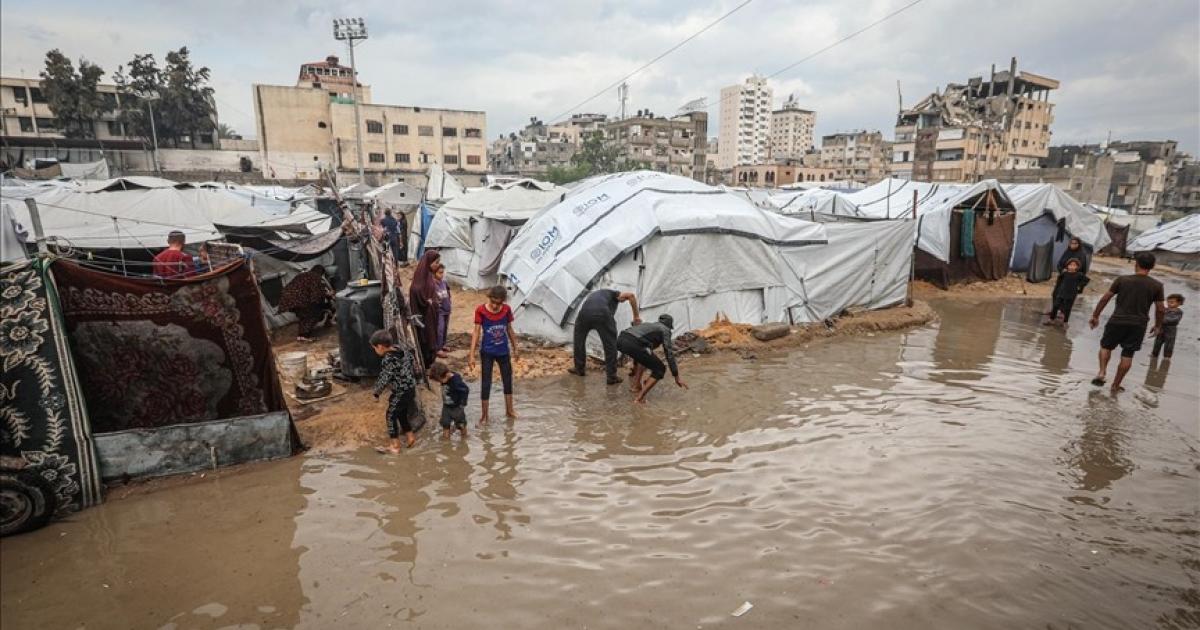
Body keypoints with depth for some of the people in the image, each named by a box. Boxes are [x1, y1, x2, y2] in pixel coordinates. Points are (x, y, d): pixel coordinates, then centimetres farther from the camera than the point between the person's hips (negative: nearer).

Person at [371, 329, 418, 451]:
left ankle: (395, 445, 19)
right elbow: (411, 359, 14)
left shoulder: (388, 360, -26)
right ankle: (410, 437, 36)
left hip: (400, 392, -8)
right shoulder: (402, 348, -3)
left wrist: (376, 392, -2)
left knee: (391, 416, 11)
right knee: (402, 413, 25)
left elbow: (384, 380, -20)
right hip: (411, 388, 8)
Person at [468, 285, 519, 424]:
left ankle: (509, 410, 33)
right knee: (485, 383, 3)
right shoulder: (481, 310, -15)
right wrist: (471, 354, -16)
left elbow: (510, 330, 5)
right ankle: (484, 415, 17)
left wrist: (515, 348, 12)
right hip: (487, 352, -3)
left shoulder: (506, 310, -7)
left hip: (503, 351, 3)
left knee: (508, 380, 15)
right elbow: (476, 332, -13)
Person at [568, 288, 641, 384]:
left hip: (584, 313, 4)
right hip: (602, 314, -3)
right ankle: (612, 376, 18)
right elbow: (631, 295, 12)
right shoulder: (613, 294, 30)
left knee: (579, 340, 28)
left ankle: (579, 369, 40)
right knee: (610, 345, 13)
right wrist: (636, 316, 17)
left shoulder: (592, 295, 42)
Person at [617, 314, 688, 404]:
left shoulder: (649, 325, 39)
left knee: (644, 356, 39)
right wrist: (677, 378, 12)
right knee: (660, 370, 11)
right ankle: (639, 397, 3)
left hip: (620, 340, 8)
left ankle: (636, 384, 30)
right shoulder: (665, 330, 19)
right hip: (633, 344, -8)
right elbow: (669, 354, 8)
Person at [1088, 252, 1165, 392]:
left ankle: (1102, 372, -2)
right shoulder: (1157, 286, -1)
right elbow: (1160, 309, 3)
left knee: (1106, 346, 18)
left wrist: (1095, 316, 8)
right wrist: (1158, 326, 17)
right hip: (1138, 324, 1)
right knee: (1127, 355, 8)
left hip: (1118, 321, -1)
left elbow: (1105, 299, -1)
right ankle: (1116, 385, 13)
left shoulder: (1122, 280, -4)